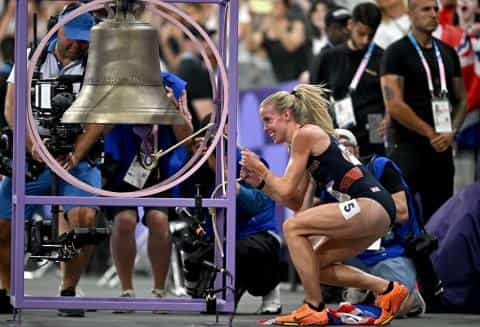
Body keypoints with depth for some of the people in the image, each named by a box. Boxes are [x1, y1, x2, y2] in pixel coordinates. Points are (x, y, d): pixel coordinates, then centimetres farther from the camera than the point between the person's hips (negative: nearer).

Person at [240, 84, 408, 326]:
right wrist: (259, 182, 17)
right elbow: (298, 204, 20)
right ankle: (387, 289, 15)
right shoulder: (306, 143, 22)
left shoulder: (305, 134, -5)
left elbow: (287, 189, -8)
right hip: (372, 212, 10)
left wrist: (260, 168, 6)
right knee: (314, 265, 13)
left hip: (372, 205, -10)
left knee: (292, 228, -13)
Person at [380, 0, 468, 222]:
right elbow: (394, 105, -12)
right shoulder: (397, 53, -4)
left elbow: (461, 100, 16)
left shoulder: (447, 53, 14)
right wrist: (431, 133, -12)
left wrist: (450, 133, -4)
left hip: (441, 146, 6)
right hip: (406, 145, -6)